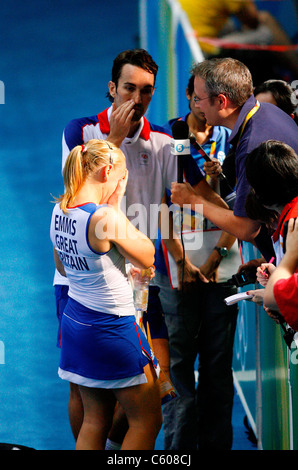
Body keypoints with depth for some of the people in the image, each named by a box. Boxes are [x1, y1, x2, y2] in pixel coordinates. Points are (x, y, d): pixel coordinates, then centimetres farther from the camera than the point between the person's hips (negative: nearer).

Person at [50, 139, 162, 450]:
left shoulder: (59, 211, 1)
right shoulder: (106, 217, -25)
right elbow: (147, 257, -10)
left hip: (75, 320, 8)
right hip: (111, 328, -8)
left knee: (94, 420, 15)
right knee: (146, 421, 5)